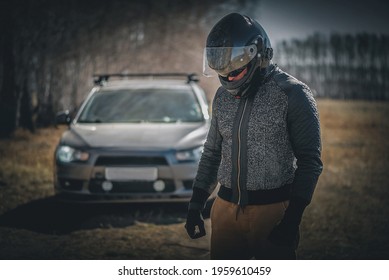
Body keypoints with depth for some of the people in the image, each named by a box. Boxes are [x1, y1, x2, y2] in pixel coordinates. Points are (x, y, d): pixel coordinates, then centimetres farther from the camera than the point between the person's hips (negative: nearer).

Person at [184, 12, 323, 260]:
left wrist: (292, 218, -15)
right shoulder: (223, 97, 9)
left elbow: (309, 160, -10)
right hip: (226, 209, 5)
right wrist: (195, 206, 14)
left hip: (272, 210, -5)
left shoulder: (291, 94, -10)